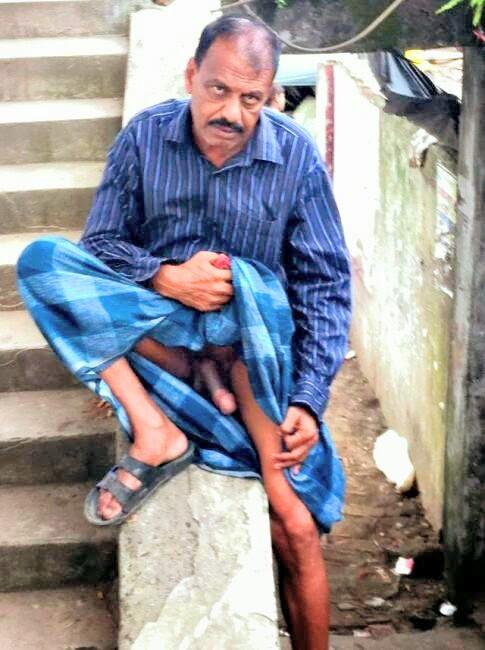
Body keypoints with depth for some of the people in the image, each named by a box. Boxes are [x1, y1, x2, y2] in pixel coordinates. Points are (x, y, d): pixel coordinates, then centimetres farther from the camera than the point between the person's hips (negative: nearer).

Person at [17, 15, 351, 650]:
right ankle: (152, 429, -24)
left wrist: (308, 402, -19)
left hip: (257, 348, -1)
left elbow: (326, 285, -7)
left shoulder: (296, 156, -7)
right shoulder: (143, 137, -4)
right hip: (147, 327, 2)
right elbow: (101, 243, 0)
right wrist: (165, 279, -23)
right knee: (42, 262, -19)